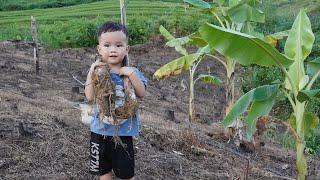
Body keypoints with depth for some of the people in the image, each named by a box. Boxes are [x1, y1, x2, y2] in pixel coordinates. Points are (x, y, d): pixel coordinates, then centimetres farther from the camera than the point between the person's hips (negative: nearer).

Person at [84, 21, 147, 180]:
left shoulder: (131, 72, -6)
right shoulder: (97, 71, -4)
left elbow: (142, 94, -17)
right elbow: (90, 97, -13)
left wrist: (131, 74, -27)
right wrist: (91, 73, -23)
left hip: (123, 130, -2)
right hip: (100, 130, 2)